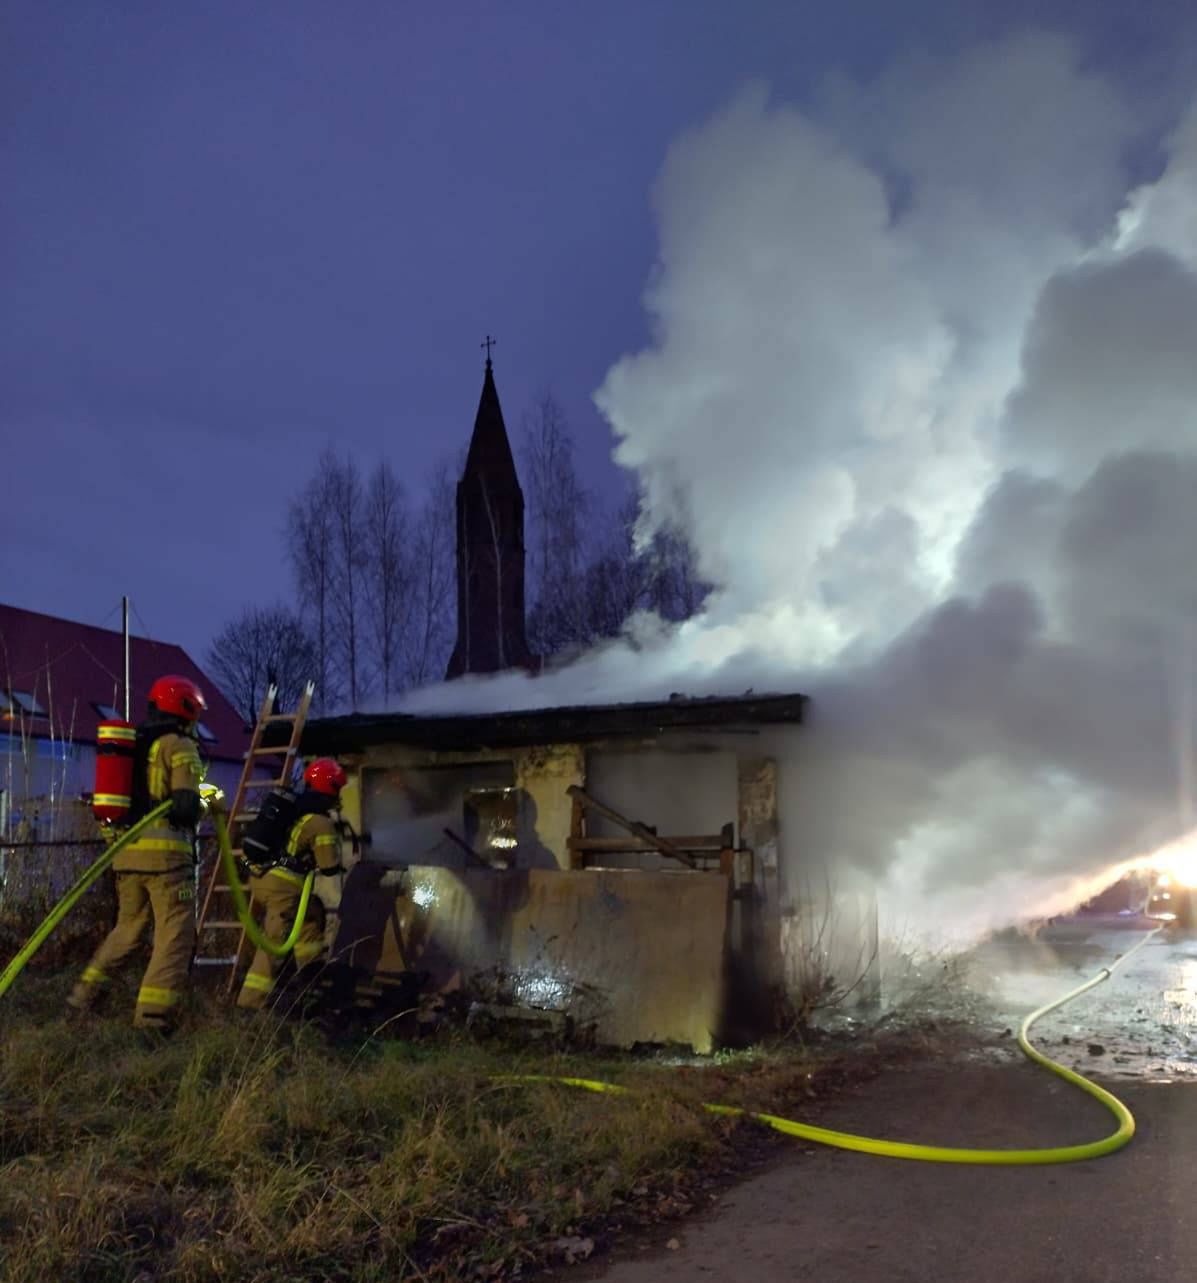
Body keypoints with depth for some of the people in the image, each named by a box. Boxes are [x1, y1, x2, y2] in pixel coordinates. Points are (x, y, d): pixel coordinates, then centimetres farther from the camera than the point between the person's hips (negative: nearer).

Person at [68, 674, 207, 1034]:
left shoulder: (129, 744, 19)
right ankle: (153, 1018, -12)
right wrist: (196, 805, 7)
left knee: (127, 928, 23)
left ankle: (85, 995, 23)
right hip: (165, 852, -7)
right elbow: (185, 807, -13)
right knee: (174, 936, -4)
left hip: (125, 852, 7)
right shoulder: (179, 745, -3)